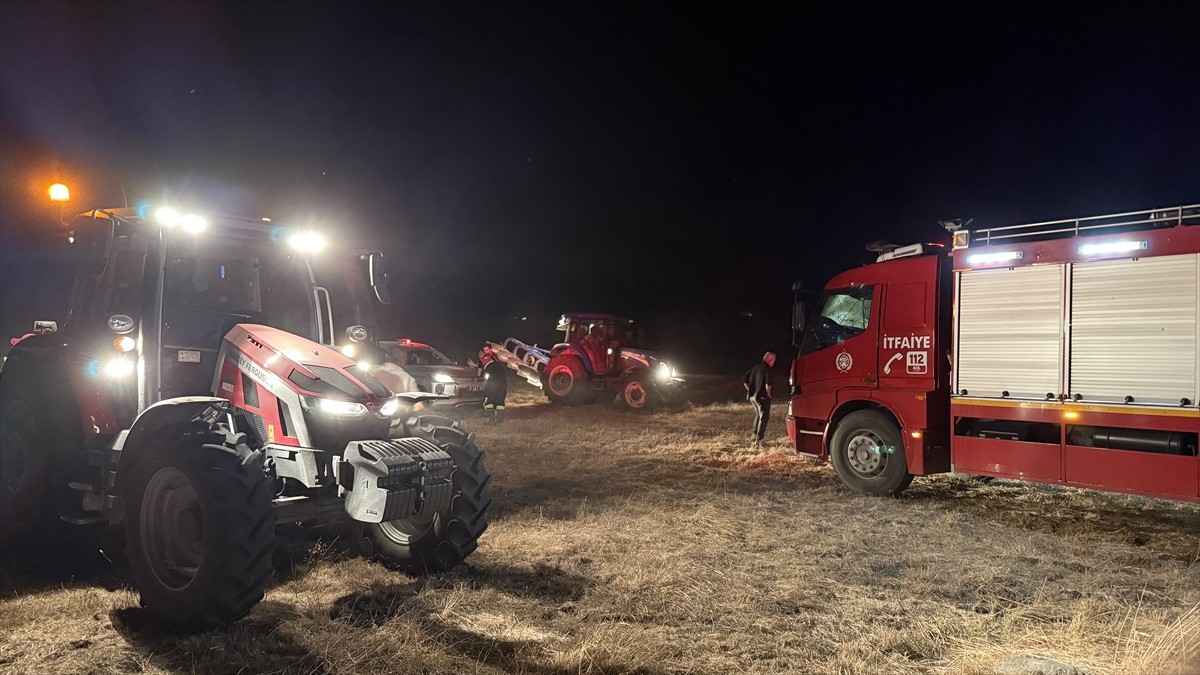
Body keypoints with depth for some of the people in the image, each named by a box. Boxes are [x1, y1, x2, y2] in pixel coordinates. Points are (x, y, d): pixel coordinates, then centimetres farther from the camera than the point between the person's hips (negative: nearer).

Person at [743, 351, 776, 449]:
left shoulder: (756, 367, 13)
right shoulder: (767, 368, -10)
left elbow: (744, 379, 16)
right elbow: (768, 383, -24)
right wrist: (768, 393, -9)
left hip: (752, 396, 8)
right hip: (762, 396, -8)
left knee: (758, 414, 26)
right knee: (764, 417, -2)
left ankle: (755, 435, 32)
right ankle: (758, 440, -11)